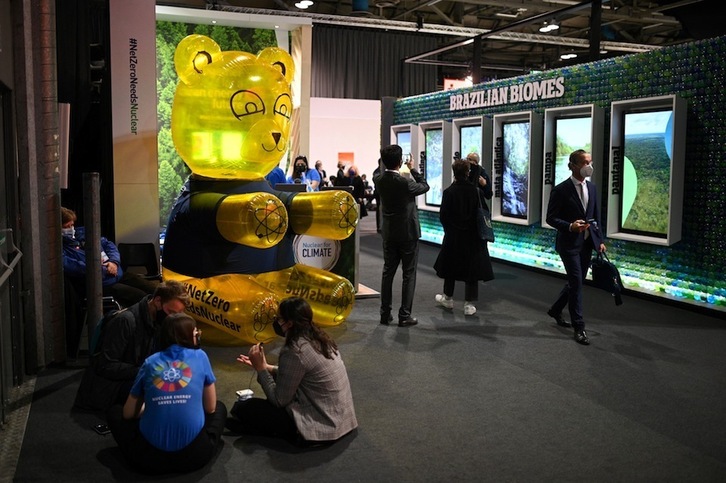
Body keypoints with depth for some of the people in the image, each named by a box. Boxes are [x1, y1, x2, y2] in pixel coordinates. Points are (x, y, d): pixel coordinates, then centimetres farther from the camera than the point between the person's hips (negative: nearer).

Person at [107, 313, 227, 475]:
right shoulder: (200, 356, 6)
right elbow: (210, 408, 14)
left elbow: (128, 413, 16)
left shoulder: (150, 362, 9)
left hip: (150, 456, 1)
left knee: (115, 412, 28)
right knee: (219, 407, 30)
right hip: (194, 454, -1)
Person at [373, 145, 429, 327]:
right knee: (409, 275, 4)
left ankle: (385, 314, 17)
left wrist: (406, 171, 14)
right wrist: (413, 169, 6)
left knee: (388, 272, 13)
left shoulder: (378, 181, -5)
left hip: (389, 233, 6)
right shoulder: (405, 183, -22)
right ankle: (404, 315, 6)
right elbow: (425, 186, -3)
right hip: (408, 233, -5)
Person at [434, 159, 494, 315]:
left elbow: (443, 215, -9)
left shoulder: (449, 192, -11)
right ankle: (469, 304, 9)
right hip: (472, 236, 0)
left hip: (453, 236, 0)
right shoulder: (475, 191, -10)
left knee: (450, 266, 17)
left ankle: (448, 298, 30)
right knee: (471, 268, 7)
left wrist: (449, 229, 8)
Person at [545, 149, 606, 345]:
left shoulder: (592, 188, 8)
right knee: (576, 283, -7)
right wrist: (570, 226, -26)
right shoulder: (561, 190, -11)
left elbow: (596, 217, 14)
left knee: (576, 282, 15)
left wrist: (599, 240, 9)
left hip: (587, 243, 7)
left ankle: (555, 310, 36)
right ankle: (579, 327, 2)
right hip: (569, 243, -7)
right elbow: (551, 218, -10)